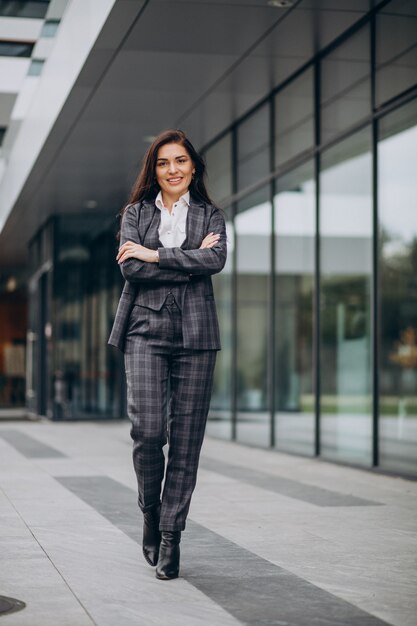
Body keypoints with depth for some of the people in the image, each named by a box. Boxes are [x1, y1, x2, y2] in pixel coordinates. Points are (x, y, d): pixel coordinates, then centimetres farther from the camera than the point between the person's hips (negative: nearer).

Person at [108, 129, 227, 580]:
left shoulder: (209, 215, 13)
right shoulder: (136, 213, 12)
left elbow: (216, 260, -7)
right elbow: (130, 268, -4)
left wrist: (155, 255, -9)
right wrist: (190, 261, -7)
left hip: (196, 332, 1)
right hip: (146, 328, -1)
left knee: (186, 438, -2)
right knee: (147, 430, -12)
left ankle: (171, 534, 7)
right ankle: (150, 513, 14)